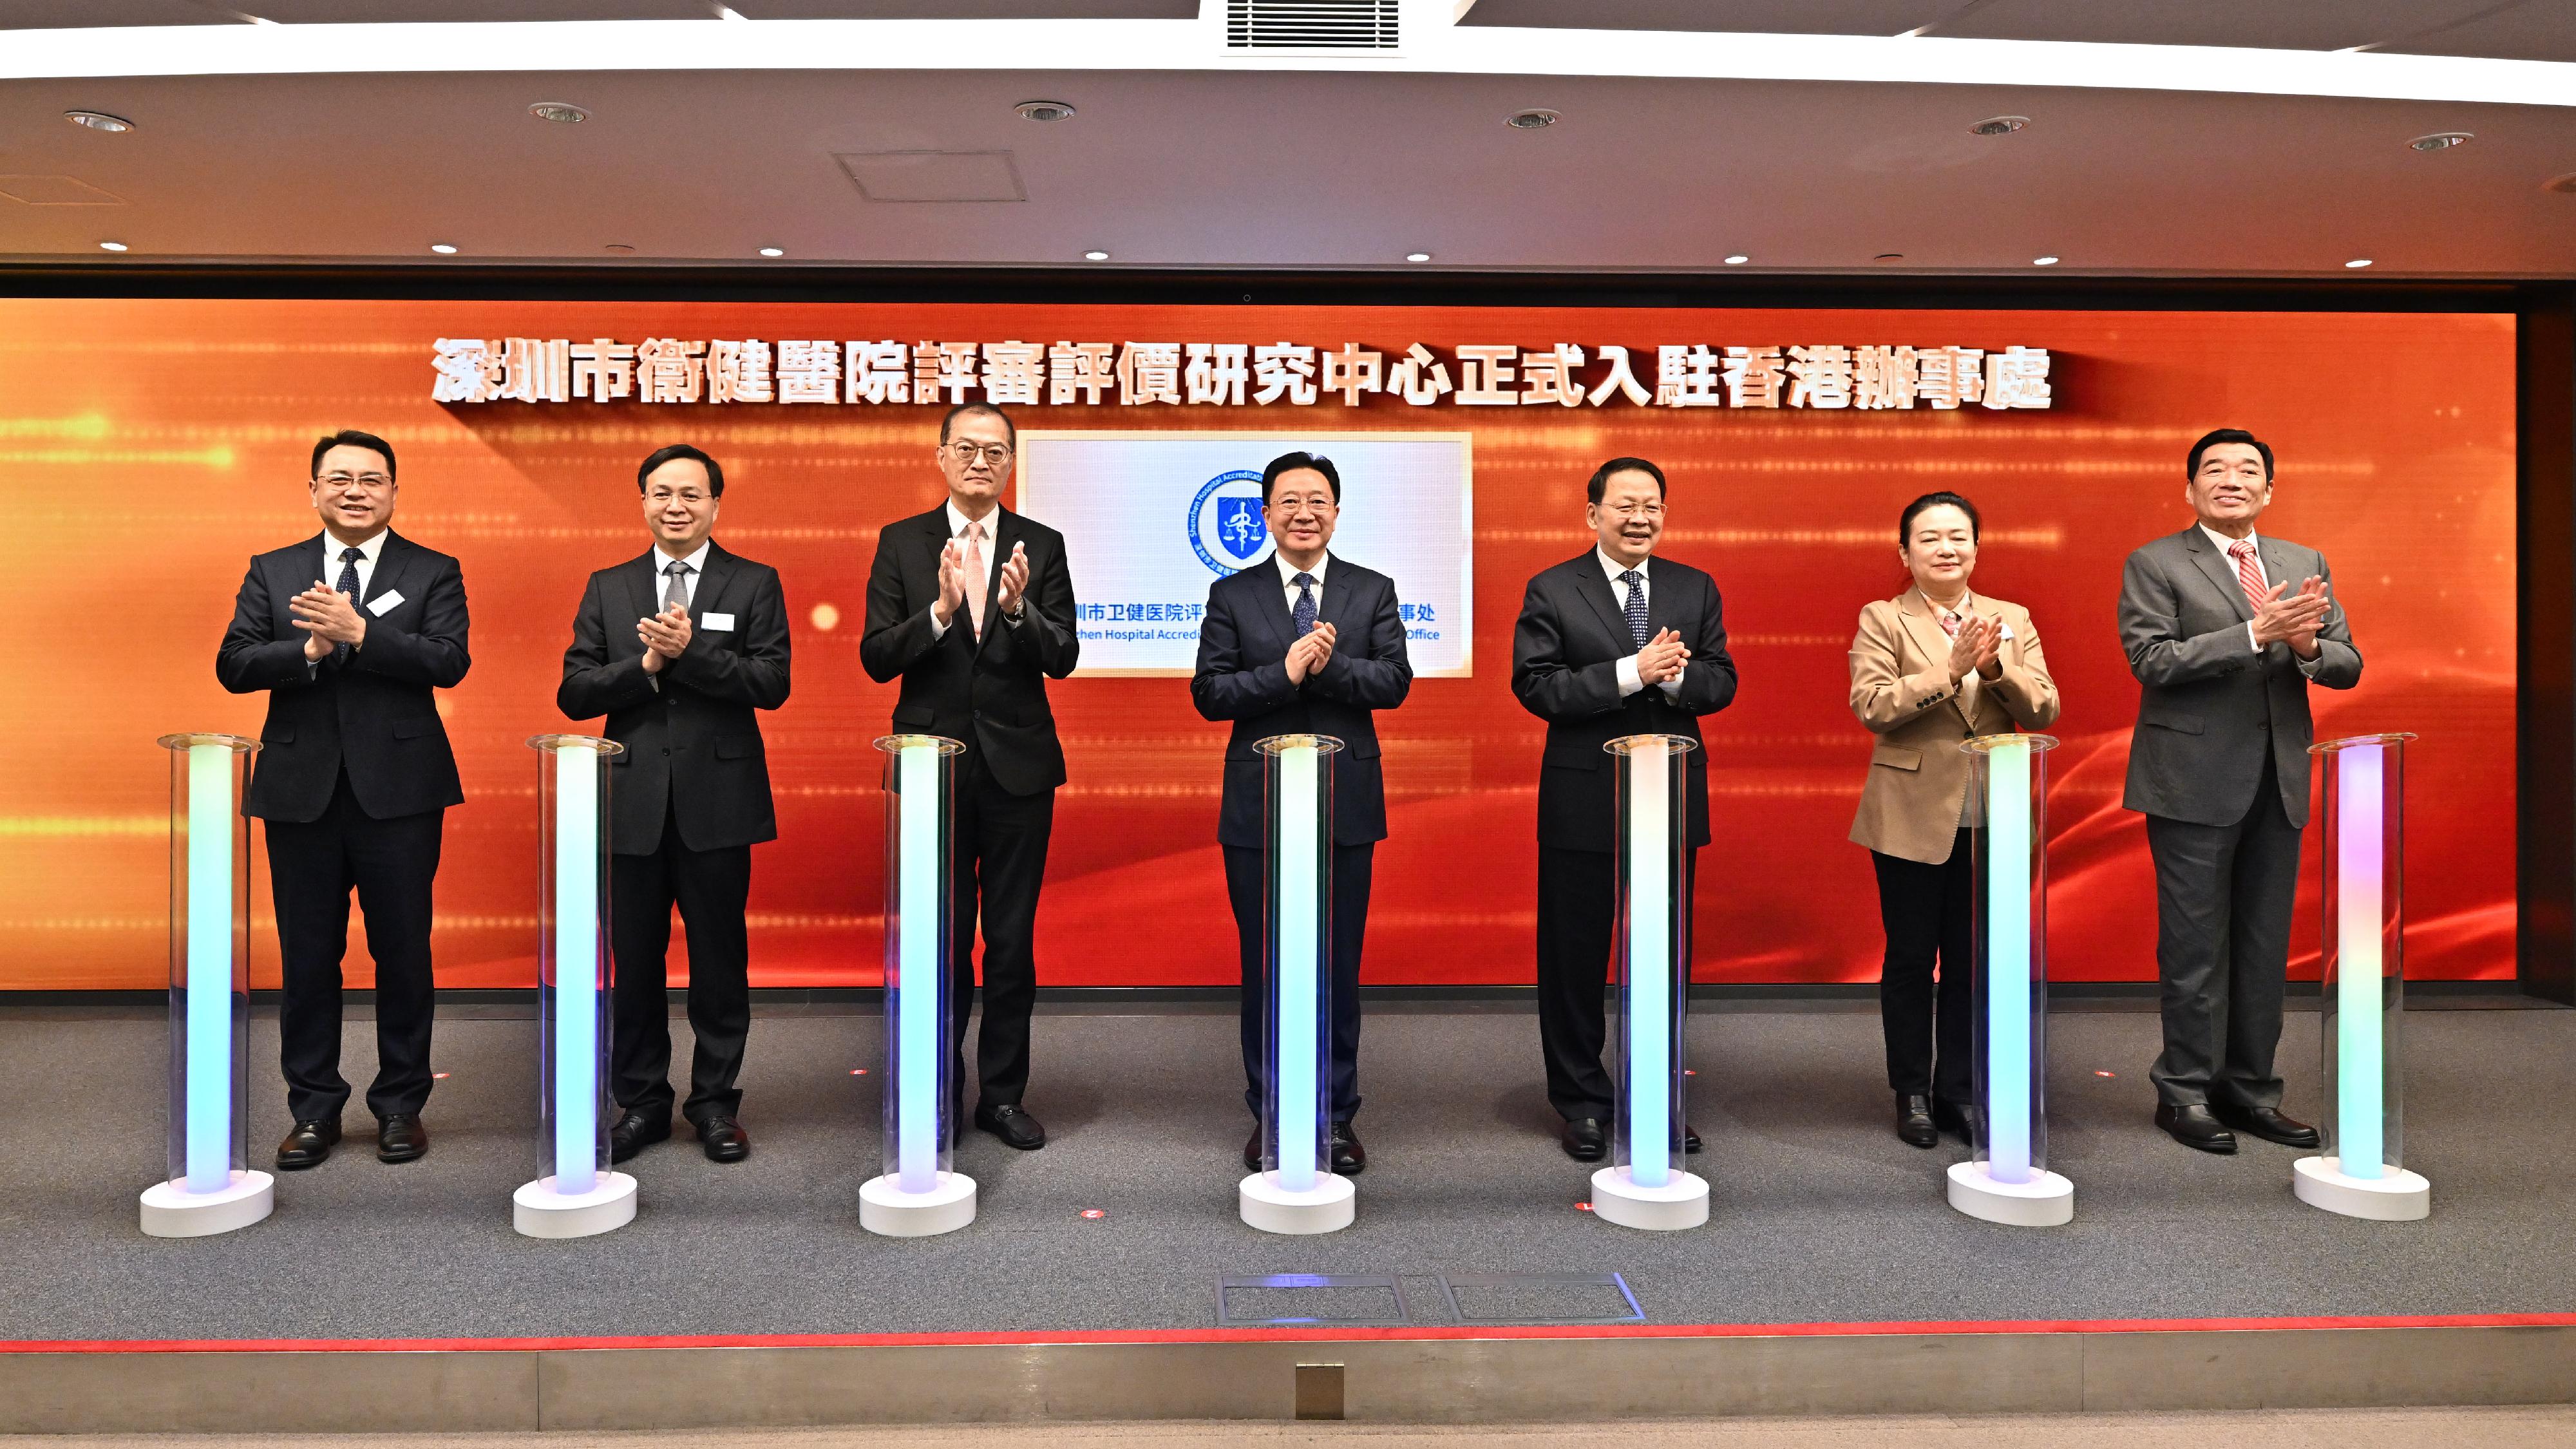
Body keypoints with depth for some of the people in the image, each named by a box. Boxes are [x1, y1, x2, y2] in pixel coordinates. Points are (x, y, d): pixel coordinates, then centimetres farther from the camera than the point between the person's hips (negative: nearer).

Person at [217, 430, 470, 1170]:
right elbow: (233, 665, 1)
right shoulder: (272, 573, 11)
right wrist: (310, 649, -15)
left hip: (398, 789, -2)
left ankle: (401, 1104, 18)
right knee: (307, 956, 9)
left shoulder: (434, 573, 3)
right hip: (302, 790, 2)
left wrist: (357, 633, -20)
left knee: (404, 950, 5)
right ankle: (314, 1109, 21)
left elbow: (449, 662, -11)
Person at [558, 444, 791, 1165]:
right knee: (634, 960, 9)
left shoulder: (754, 584, 3)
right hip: (633, 801, 2)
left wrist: (690, 651, -19)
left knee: (720, 956, 6)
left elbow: (772, 682, -10)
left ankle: (715, 1100, 19)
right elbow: (574, 693, 2)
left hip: (717, 799, -2)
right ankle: (641, 1100, 24)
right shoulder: (608, 588, 10)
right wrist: (646, 665, -13)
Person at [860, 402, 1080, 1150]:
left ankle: (1003, 1094, 21)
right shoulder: (901, 543, 2)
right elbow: (876, 658, -7)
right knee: (941, 939, 10)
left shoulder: (1042, 546, 2)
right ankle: (939, 1090, 25)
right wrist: (940, 610, -23)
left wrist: (1018, 610, -25)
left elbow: (1063, 658, -6)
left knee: (1013, 939, 8)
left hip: (1018, 766, 0)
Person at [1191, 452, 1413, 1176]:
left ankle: (1337, 1113, 19)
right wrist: (1285, 671, -18)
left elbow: (1394, 681, -4)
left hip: (1346, 804, 0)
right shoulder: (1232, 595, 5)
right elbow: (1208, 693, -5)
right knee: (1264, 966, 7)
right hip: (1258, 808, 0)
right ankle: (1270, 1112, 20)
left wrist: (1328, 663, -20)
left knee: (1339, 965, 7)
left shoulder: (1373, 591, 7)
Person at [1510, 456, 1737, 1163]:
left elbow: (1721, 683, 2)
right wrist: (1631, 672, -22)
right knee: (1575, 958, 7)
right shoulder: (1551, 591, -3)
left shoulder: (1696, 589, 8)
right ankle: (1582, 1100, 23)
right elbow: (1535, 686, -13)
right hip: (1582, 804, -3)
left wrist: (1675, 676, -19)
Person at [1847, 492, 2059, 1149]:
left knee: (1972, 961, 9)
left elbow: (2044, 712, 0)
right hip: (1912, 818, -3)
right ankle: (1913, 1093, 19)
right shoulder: (1882, 620, 0)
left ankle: (1959, 1091, 22)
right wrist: (1952, 670, -22)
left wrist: (1996, 668, -18)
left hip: (1991, 819, 3)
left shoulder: (2012, 620, 9)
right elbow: (1872, 707, -14)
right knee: (1911, 959, 6)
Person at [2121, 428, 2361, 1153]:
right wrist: (2256, 633, -21)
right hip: (2195, 784, -5)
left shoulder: (2306, 564, 14)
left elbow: (2348, 665, 9)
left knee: (2265, 945, 10)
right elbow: (2153, 660, -13)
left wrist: (2309, 645, -14)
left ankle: (2250, 1088, 21)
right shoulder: (2155, 564, -2)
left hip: (2278, 784, 5)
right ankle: (2187, 1091, 10)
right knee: (2196, 947, 0)